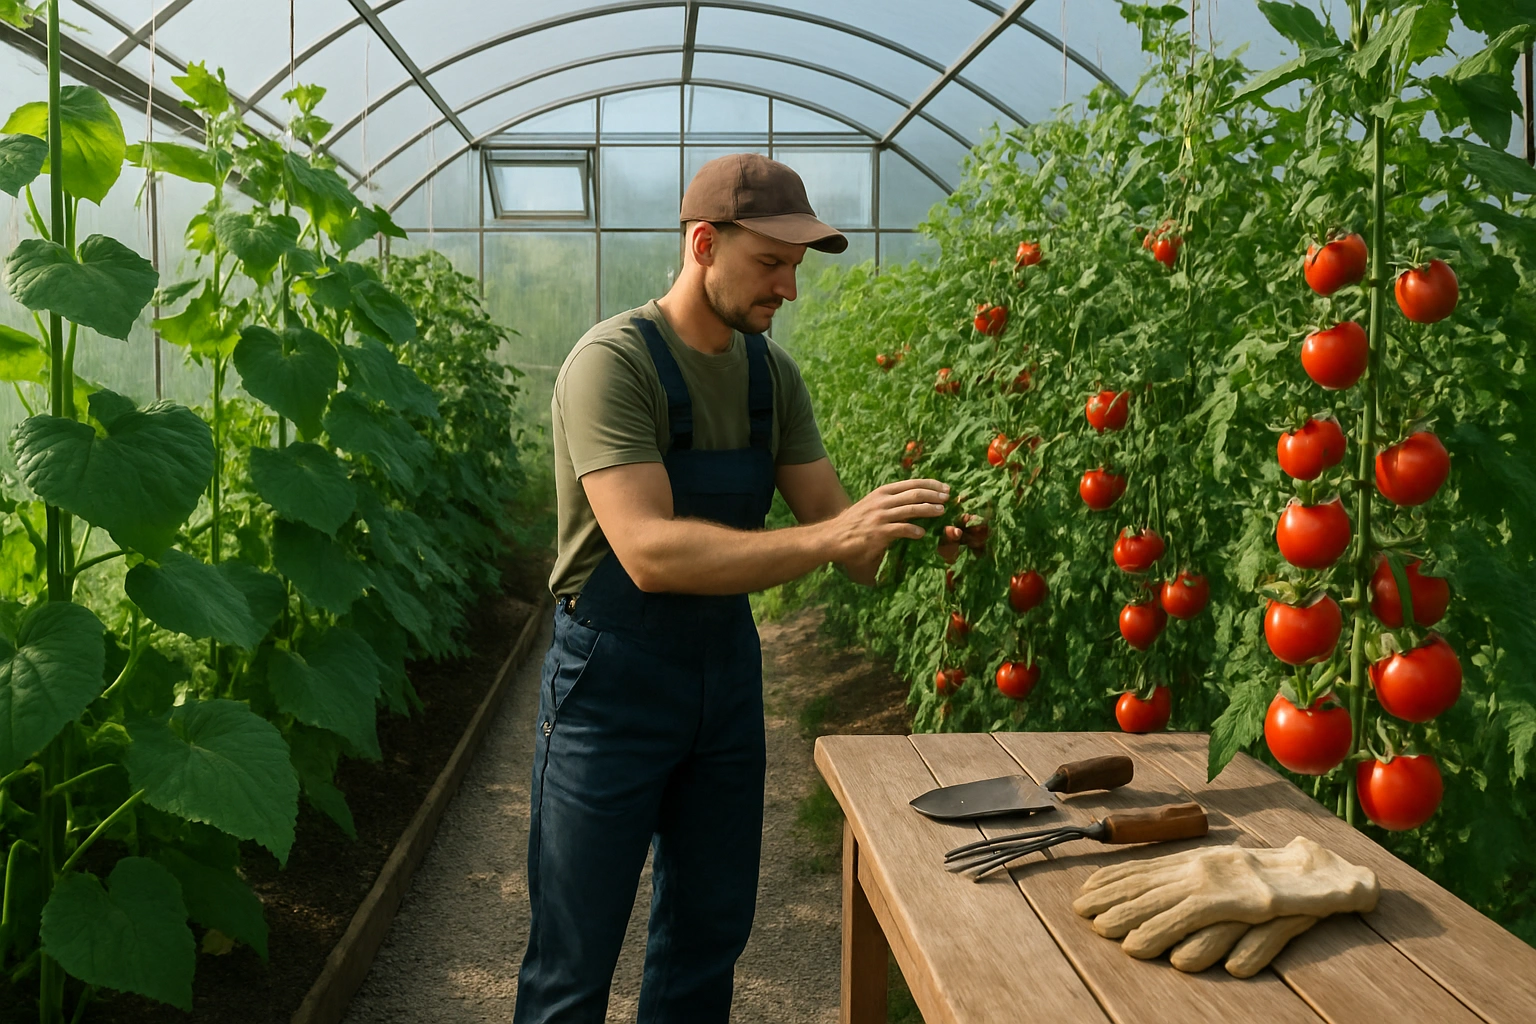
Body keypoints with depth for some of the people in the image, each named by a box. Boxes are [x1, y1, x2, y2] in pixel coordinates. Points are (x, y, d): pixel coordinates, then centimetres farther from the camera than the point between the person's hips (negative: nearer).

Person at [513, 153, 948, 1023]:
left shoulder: (772, 374, 2)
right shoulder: (613, 362, -19)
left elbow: (836, 523, 3)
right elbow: (649, 553, -31)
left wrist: (907, 542, -19)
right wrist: (828, 538, -36)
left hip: (727, 673, 7)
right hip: (614, 686, -6)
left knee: (711, 935, 19)